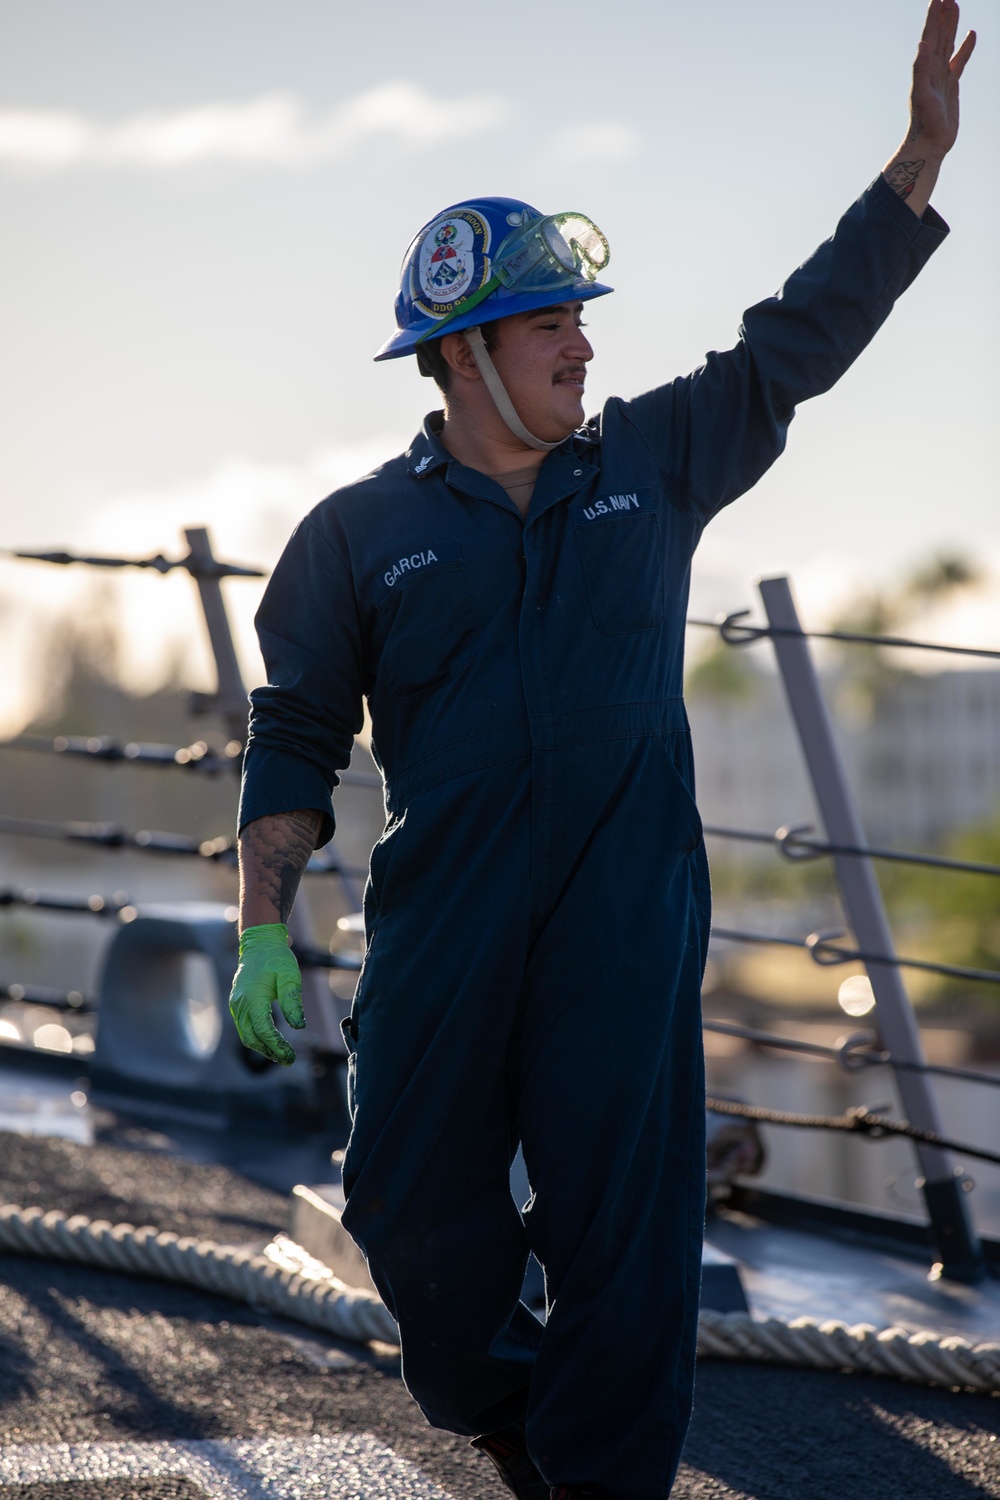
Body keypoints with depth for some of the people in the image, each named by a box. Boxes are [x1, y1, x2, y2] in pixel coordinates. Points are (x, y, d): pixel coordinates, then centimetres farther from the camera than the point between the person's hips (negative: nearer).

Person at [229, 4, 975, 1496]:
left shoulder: (651, 463, 10)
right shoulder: (361, 532, 4)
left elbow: (797, 343, 11)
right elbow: (299, 731, 6)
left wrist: (920, 159, 4)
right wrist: (265, 924, -1)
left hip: (628, 914, 1)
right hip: (441, 920, 0)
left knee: (625, 1216, -4)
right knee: (414, 1205, 5)